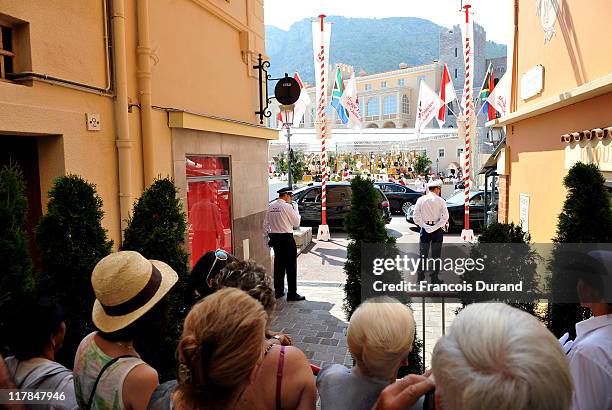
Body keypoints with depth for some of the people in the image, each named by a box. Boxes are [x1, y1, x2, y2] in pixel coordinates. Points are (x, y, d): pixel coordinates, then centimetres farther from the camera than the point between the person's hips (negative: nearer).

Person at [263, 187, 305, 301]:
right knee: (291, 266, -1)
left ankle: (278, 291, 22)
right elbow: (296, 223, -6)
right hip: (286, 237, -7)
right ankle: (292, 294, 2)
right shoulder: (287, 206, -13)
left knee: (278, 264, 15)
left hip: (274, 237, 7)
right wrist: (296, 209, 4)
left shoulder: (271, 206, 7)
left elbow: (265, 224, 10)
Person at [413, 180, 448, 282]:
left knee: (423, 254, 8)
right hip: (437, 230, -1)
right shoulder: (440, 201, -6)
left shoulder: (421, 200, -1)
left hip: (425, 229, 1)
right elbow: (445, 217, -13)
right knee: (436, 255, 8)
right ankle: (434, 277, 11)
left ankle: (420, 277, 10)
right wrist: (436, 227, -12)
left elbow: (416, 217, -6)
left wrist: (424, 226, -6)